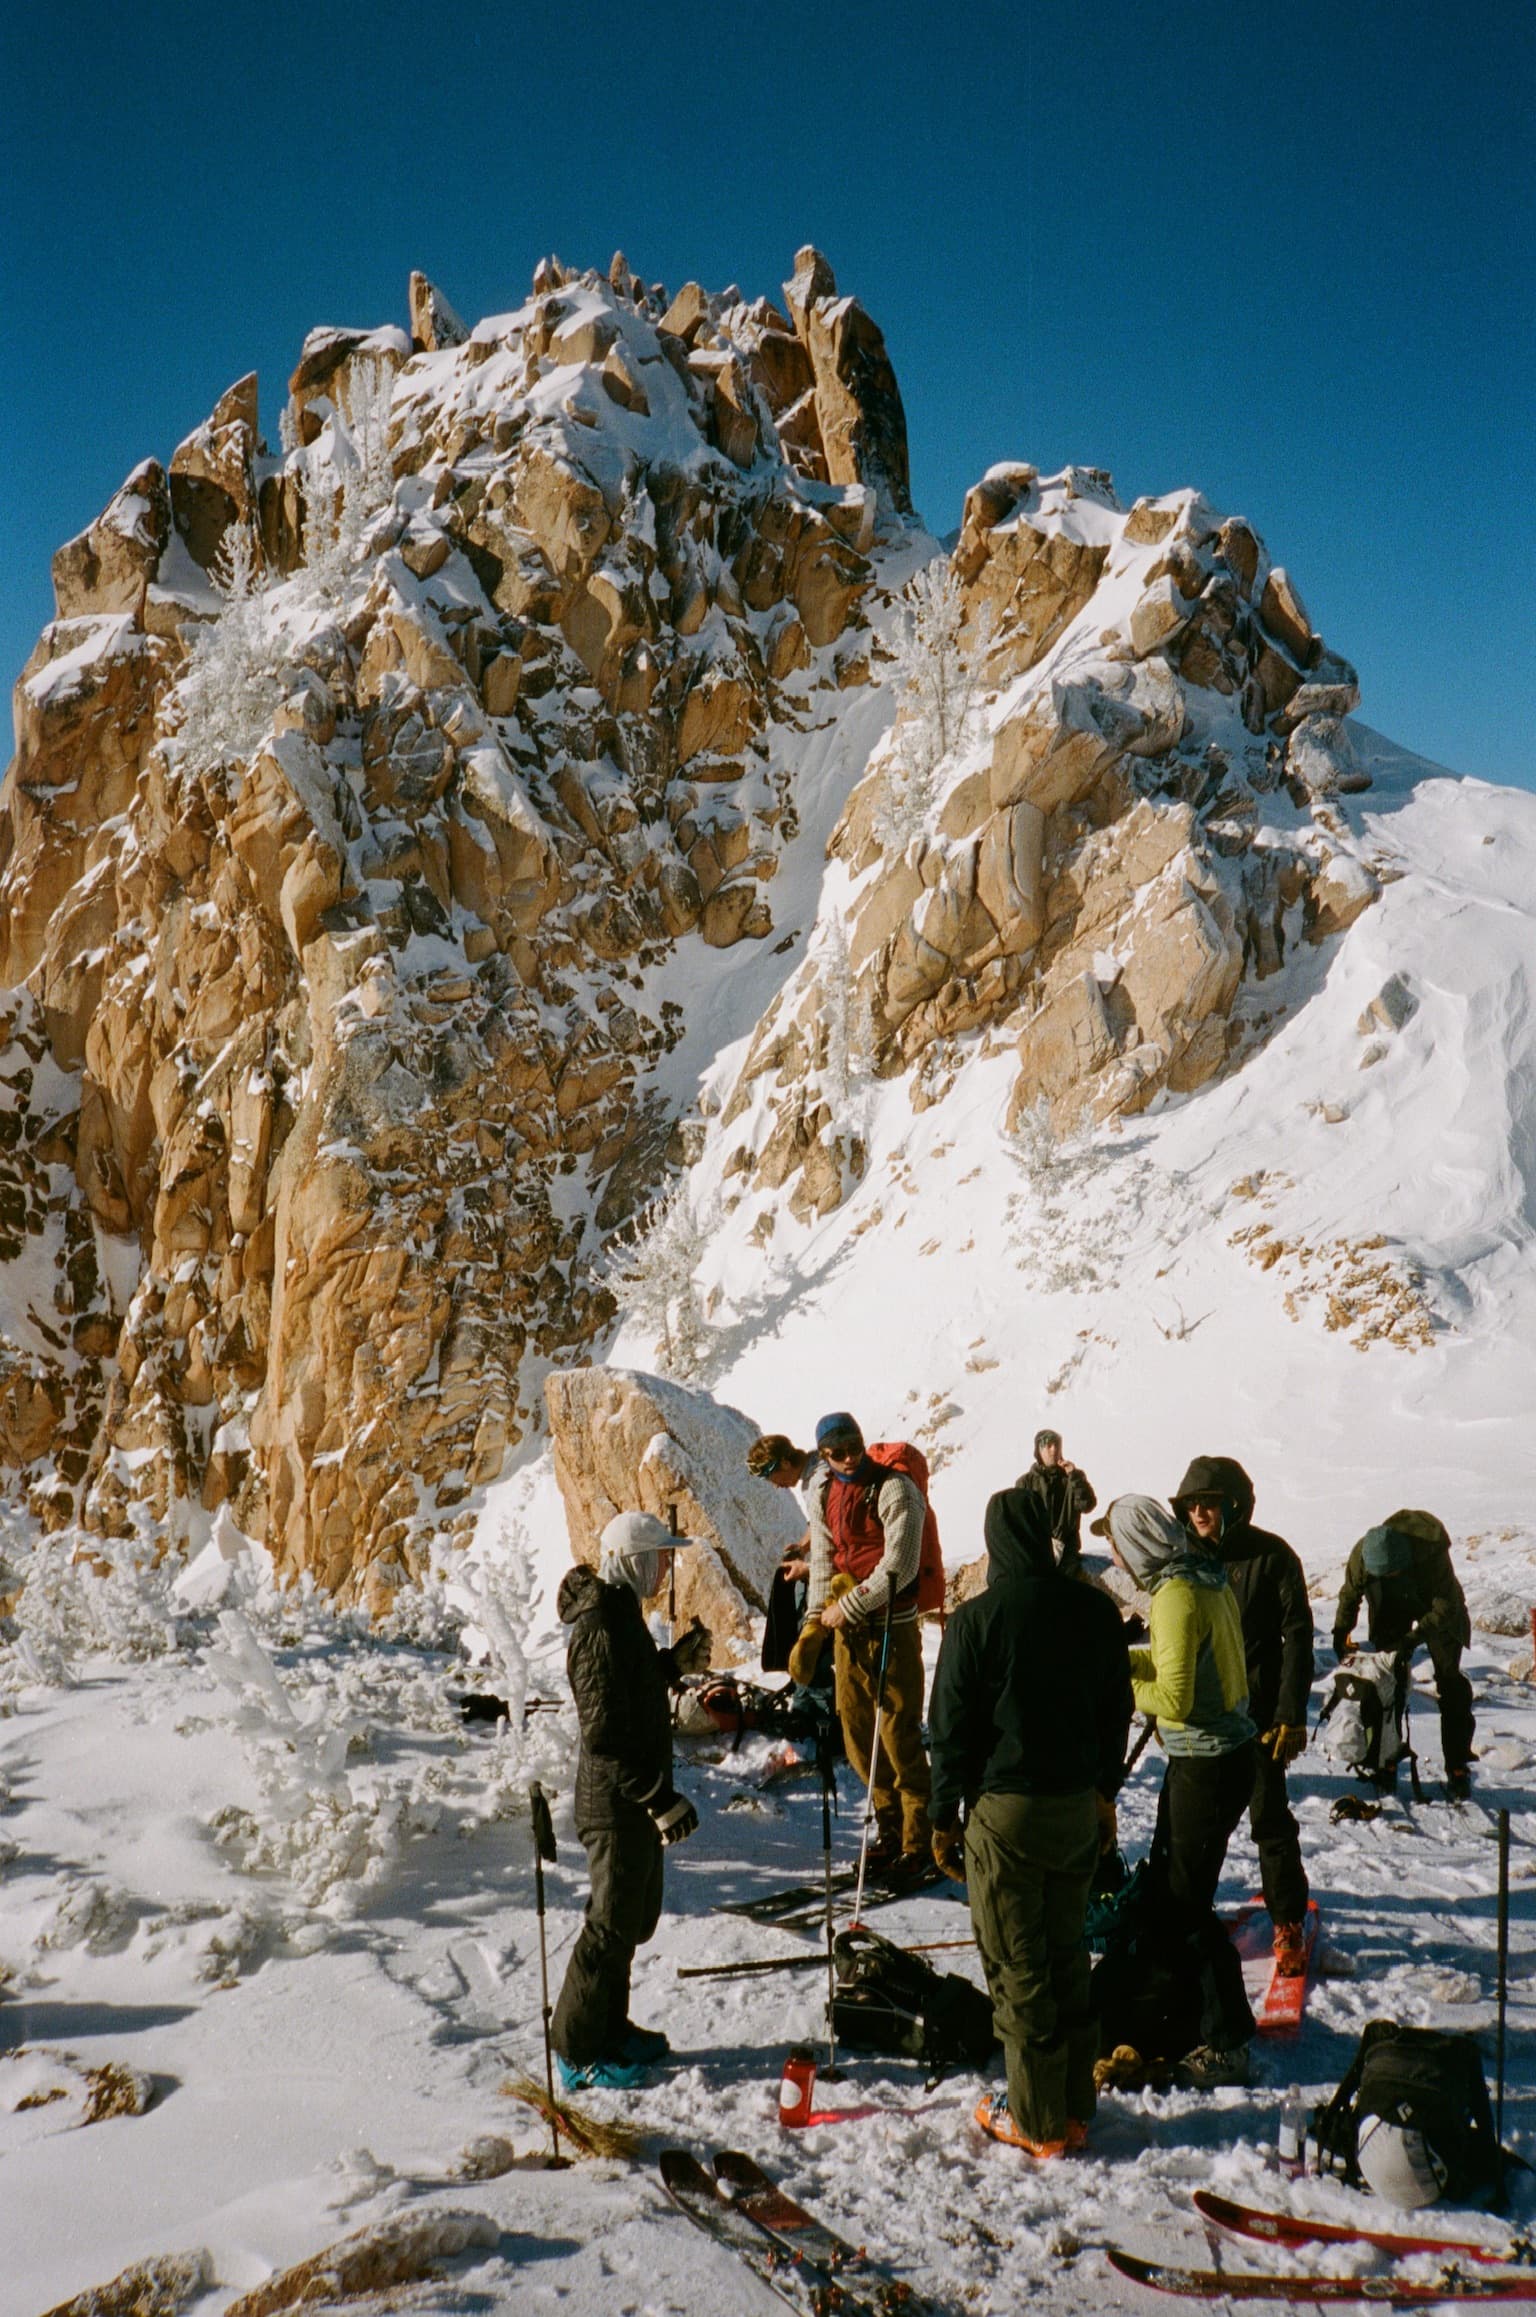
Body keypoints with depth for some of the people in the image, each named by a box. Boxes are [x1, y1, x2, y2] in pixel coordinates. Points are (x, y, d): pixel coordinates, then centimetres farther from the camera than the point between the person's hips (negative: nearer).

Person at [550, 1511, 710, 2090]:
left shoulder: (619, 1612, 8)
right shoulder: (601, 1628, -24)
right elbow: (605, 1733, -26)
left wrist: (673, 1663, 3)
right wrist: (660, 1798, -25)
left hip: (636, 1800, 10)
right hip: (617, 1802, -10)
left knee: (633, 1916, 20)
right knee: (613, 1924, 1)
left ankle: (608, 2028, 34)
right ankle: (577, 2053, 14)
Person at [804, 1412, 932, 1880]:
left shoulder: (896, 1490, -14)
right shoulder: (822, 1491, 8)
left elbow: (898, 1566, -18)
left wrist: (849, 1607, -16)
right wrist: (817, 1619, 6)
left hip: (891, 1626, -7)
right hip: (845, 1627, 7)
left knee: (899, 1736, -5)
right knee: (856, 1732, 12)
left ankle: (916, 1844, 6)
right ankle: (890, 1828, 27)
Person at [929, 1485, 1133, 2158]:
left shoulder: (976, 1618, -14)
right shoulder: (1096, 1610, 0)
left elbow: (952, 1726, -9)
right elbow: (1117, 1711, 9)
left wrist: (943, 1815, 1)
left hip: (1005, 1808, -5)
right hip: (1079, 1806, 5)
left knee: (1017, 1965, 5)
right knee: (1067, 1954, 17)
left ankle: (1036, 2121, 13)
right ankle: (1075, 2107, 25)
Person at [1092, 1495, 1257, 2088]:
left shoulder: (1176, 1597, -22)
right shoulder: (1207, 1579, 7)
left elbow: (1174, 1698, -24)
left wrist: (1123, 1686, -8)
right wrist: (1128, 1659, 8)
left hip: (1206, 1765, -10)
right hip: (1213, 1755, 10)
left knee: (1186, 1906, 0)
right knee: (1163, 1889, 20)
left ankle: (1227, 2045, 10)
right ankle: (1162, 2013, 33)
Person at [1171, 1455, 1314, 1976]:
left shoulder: (1271, 1555, -9)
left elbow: (1298, 1637, -8)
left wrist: (1291, 1715, -13)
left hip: (1256, 1713, -4)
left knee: (1270, 1819, 0)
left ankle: (1289, 1925, 13)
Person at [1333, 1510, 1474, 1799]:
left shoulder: (1432, 1552, -38)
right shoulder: (1362, 1555, -28)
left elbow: (1445, 1609, -29)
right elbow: (1350, 1594, -7)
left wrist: (1412, 1640, -34)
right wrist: (1341, 1632, -8)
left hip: (1438, 1611, -3)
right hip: (1392, 1612, 3)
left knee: (1450, 1684, -9)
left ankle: (1458, 1767, -5)